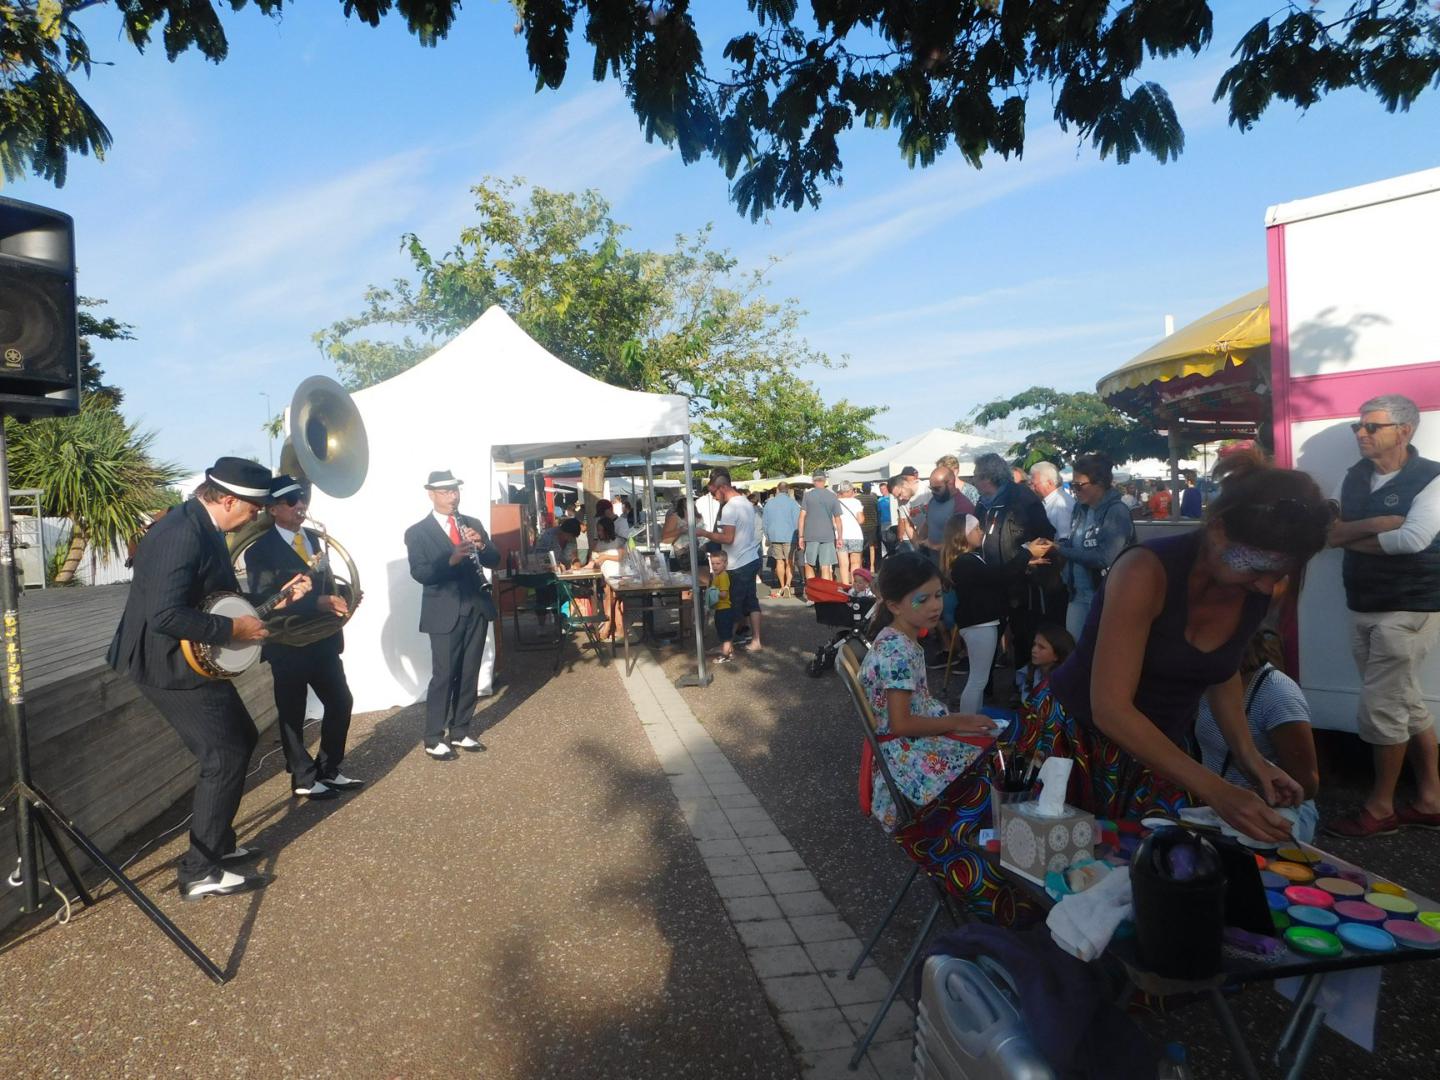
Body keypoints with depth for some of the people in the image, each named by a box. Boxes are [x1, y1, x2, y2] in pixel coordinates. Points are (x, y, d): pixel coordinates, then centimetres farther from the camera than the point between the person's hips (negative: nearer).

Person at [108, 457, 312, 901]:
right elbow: (165, 616, -32)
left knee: (241, 739, 18)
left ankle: (218, 843, 30)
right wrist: (233, 629, -24)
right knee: (224, 757, -7)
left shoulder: (204, 531, 8)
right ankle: (200, 872, 5)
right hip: (171, 666, -11)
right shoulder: (180, 534, -24)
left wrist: (277, 599, 6)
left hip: (191, 661, 11)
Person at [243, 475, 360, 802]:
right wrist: (317, 603, -29)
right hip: (288, 644, -6)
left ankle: (328, 769, 27)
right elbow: (265, 602, -20)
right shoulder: (260, 549, -12)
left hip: (323, 639, 7)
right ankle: (303, 778, 23)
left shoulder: (313, 537, 10)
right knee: (292, 713, 8)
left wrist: (340, 595, -5)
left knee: (340, 702, 11)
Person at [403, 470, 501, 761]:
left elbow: (494, 560, 7)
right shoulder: (417, 532, -3)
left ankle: (461, 731, 22)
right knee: (443, 676, -3)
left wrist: (481, 545, -14)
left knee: (469, 675, 10)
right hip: (445, 613, -4)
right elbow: (419, 573, -15)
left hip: (476, 609, 5)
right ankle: (433, 738, 8)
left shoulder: (473, 524, 11)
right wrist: (451, 559, -30)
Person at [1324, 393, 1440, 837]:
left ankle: (1380, 807, 10)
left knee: (1381, 707, -4)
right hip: (1363, 608, 7)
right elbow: (1325, 531, -3)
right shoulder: (1355, 476, 7)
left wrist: (1353, 536, -11)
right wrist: (1378, 524, -18)